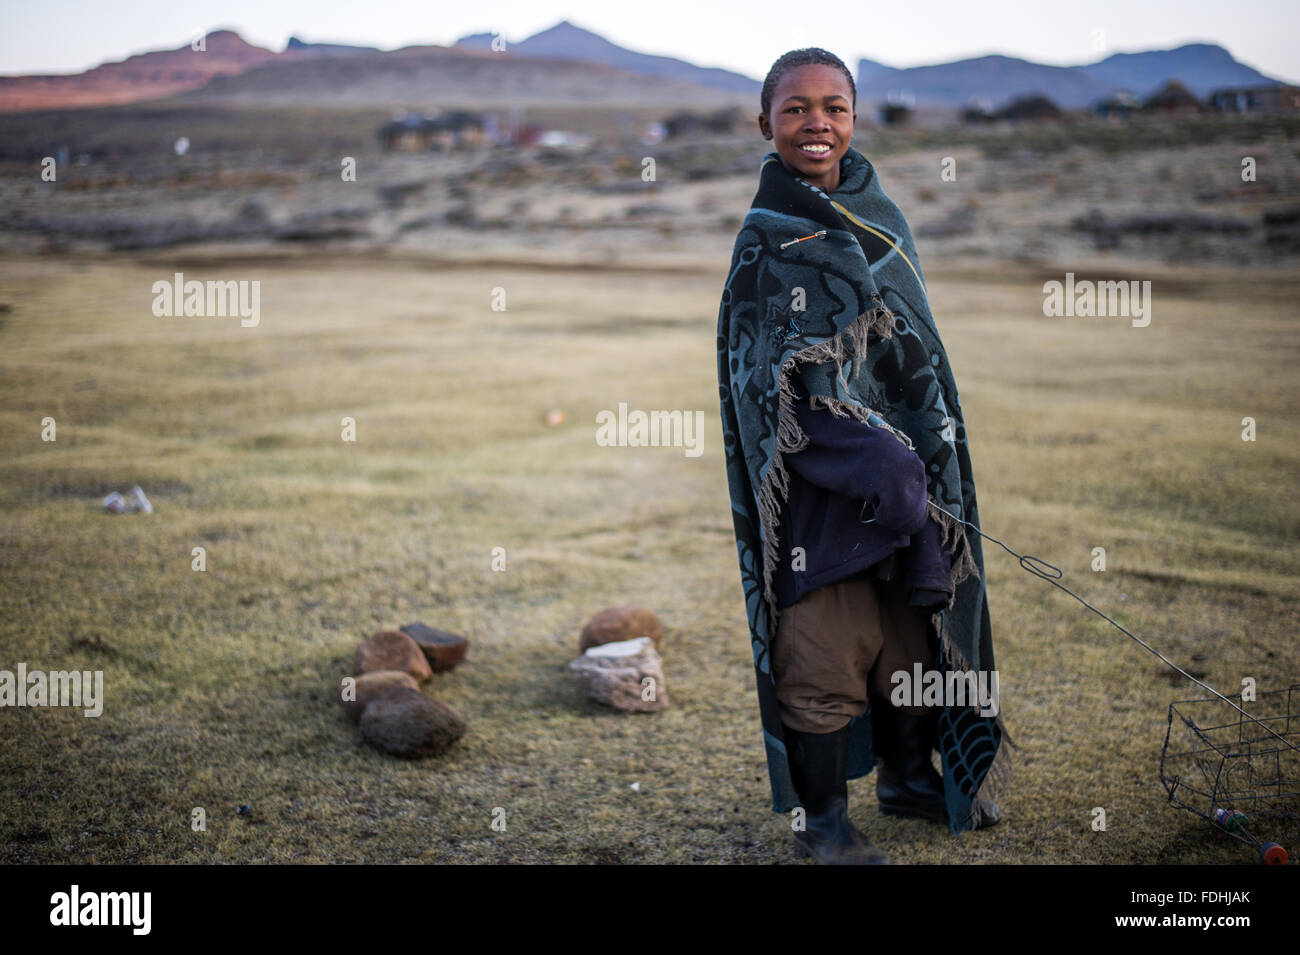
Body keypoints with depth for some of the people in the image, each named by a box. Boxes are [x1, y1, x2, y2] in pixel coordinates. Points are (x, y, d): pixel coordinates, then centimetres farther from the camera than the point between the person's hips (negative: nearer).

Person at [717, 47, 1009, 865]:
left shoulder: (881, 217, 8)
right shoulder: (765, 237, -9)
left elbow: (914, 347, 13)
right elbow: (775, 382, -15)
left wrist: (927, 472, 6)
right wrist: (872, 463, -23)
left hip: (901, 467, 6)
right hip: (814, 484, -6)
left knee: (912, 633, 16)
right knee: (823, 656, 0)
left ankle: (908, 777, 36)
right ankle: (822, 820, 18)